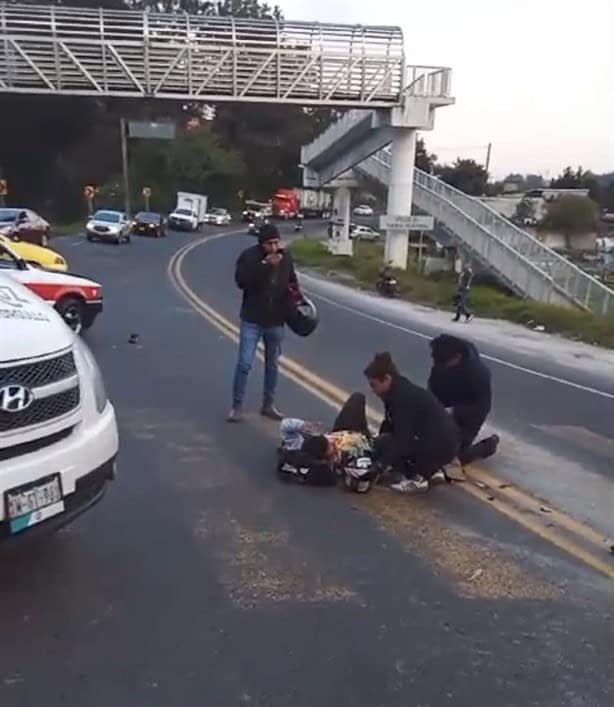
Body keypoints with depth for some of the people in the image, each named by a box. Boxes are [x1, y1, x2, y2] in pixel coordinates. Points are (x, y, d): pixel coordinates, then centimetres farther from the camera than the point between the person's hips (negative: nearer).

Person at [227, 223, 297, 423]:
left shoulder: (286, 257, 2)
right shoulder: (249, 256, -11)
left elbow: (292, 280, 17)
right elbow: (241, 281, -25)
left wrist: (294, 290, -4)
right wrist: (265, 265, -30)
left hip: (276, 321, 4)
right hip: (252, 320, -4)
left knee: (272, 364, 14)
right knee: (244, 363, -6)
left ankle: (268, 405, 27)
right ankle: (237, 406, 7)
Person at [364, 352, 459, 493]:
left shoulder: (403, 397, -20)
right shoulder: (401, 390, 9)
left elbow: (403, 439, -22)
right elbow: (391, 424, 17)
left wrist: (378, 468, -18)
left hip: (440, 447, -10)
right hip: (445, 443, 10)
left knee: (384, 444, -6)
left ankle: (416, 478, -2)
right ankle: (433, 471, 16)